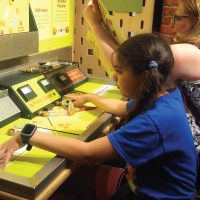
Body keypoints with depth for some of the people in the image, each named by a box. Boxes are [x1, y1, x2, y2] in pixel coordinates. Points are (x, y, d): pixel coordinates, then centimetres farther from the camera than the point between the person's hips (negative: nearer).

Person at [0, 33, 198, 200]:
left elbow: (87, 153, -34)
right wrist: (88, 98, 29)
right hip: (139, 178, 8)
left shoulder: (156, 121, -35)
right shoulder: (166, 94, -6)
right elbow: (122, 107, 15)